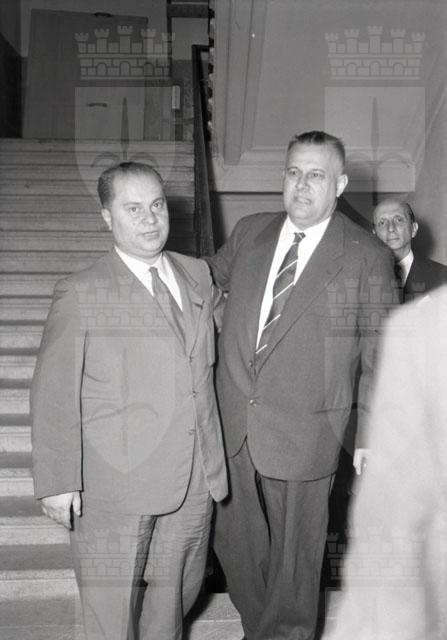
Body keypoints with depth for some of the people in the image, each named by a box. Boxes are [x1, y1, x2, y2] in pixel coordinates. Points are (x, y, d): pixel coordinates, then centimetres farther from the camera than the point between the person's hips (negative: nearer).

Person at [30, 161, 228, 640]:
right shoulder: (80, 294, -8)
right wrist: (58, 480, -12)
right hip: (117, 480, -4)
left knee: (177, 592, 19)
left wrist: (216, 451, 13)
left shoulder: (197, 274, 8)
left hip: (196, 475, 5)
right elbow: (54, 393, -9)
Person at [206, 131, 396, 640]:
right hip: (231, 425, 4)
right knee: (235, 544, 19)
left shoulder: (368, 257, -7)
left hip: (303, 435, -4)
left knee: (294, 555, 13)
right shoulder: (249, 232, 5)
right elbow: (206, 281, 22)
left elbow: (378, 355, -4)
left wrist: (370, 433, -5)